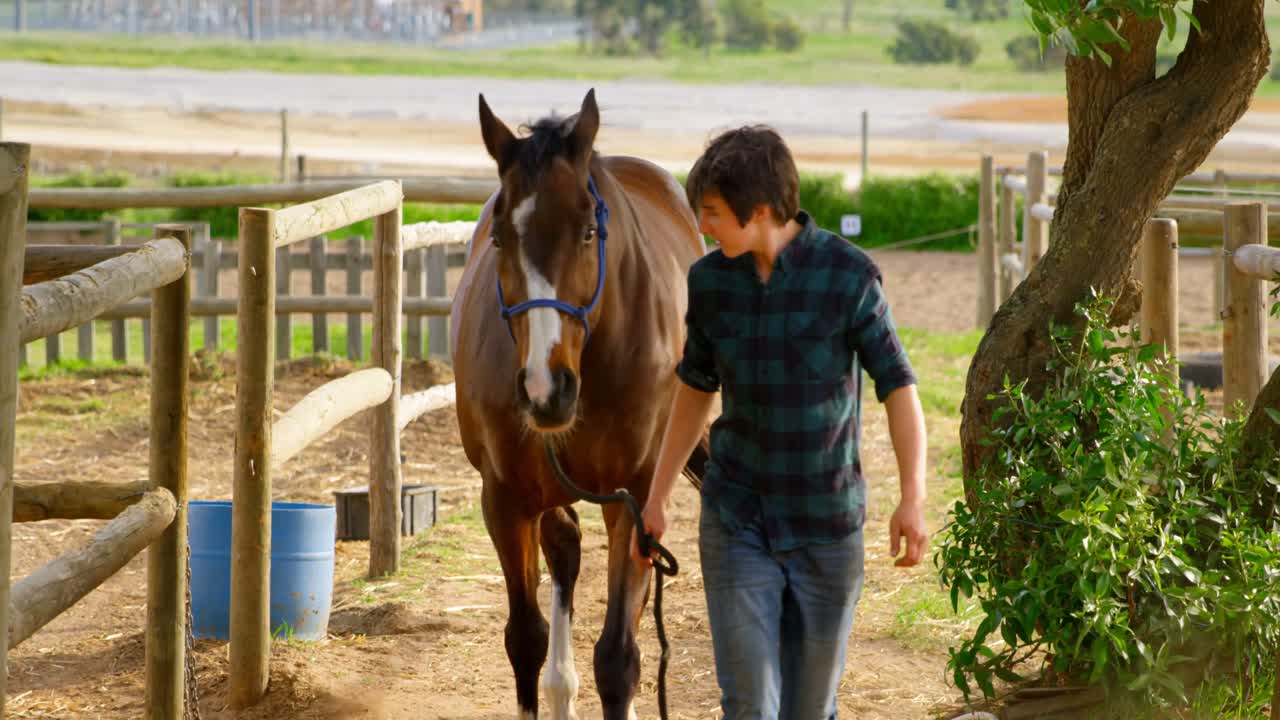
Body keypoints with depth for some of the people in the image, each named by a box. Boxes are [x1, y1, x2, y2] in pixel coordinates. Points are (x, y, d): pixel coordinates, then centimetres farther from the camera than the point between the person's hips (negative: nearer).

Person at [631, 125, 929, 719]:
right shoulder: (710, 281, -1)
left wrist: (913, 497, -22)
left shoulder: (849, 276, -12)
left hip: (827, 525, -2)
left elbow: (898, 387, -11)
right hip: (736, 523, 2)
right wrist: (656, 500, 15)